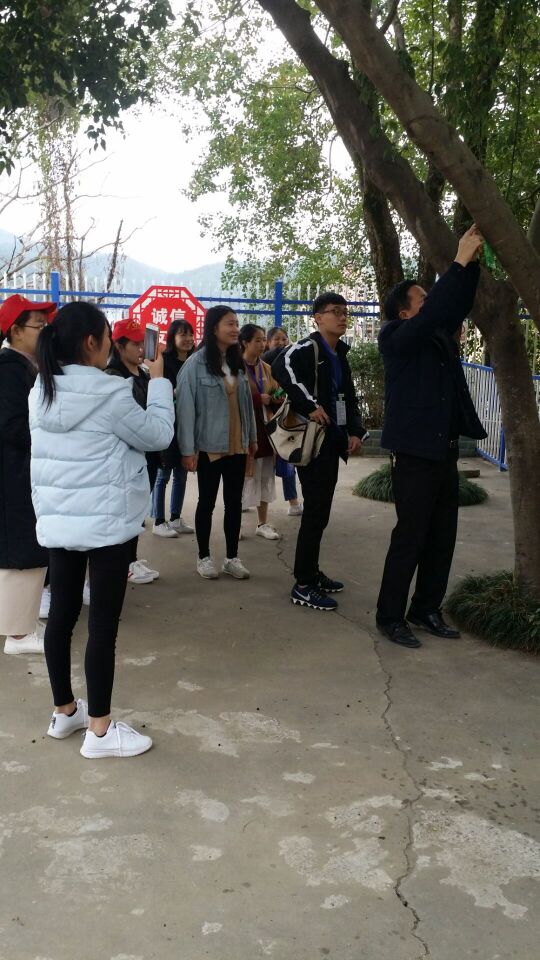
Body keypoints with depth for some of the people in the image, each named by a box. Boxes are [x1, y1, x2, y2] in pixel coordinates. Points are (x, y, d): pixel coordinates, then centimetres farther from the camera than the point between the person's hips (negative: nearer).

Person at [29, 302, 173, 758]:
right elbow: (158, 434, -6)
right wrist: (159, 382, 4)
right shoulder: (109, 393, -17)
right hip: (105, 523, -7)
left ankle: (64, 711, 29)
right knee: (103, 625, 1)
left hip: (57, 521, 7)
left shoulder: (41, 392, 5)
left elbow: (43, 459, 11)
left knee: (62, 615, 15)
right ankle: (100, 730, 10)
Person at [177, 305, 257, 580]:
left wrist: (252, 437, 13)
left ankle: (232, 557, 20)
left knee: (234, 501, 9)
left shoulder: (237, 363, 7)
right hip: (209, 446, -5)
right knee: (207, 501, 7)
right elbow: (186, 407, -12)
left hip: (237, 445, 5)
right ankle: (204, 557, 20)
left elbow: (246, 401, 12)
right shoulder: (196, 364, -11)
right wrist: (188, 448, -13)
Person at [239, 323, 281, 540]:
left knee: (265, 475, 9)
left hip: (265, 428, 7)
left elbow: (275, 394, 16)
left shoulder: (267, 369, 14)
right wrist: (259, 398, -20)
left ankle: (263, 523, 18)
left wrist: (278, 398, -6)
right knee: (243, 475, -4)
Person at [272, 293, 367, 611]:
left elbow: (349, 397, 20)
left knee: (321, 510, 14)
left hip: (333, 440, 9)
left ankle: (312, 572, 26)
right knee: (316, 510, -8)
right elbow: (281, 369, -32)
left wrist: (356, 430, 5)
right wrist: (310, 405, -29)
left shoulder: (340, 355, 15)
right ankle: (303, 585, -1)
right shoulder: (307, 348, -12)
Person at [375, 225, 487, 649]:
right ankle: (390, 617, 9)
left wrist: (474, 264, -2)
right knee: (410, 538, -3)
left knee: (442, 537, 12)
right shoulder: (397, 339, -10)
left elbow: (455, 308, 11)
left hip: (445, 452, 8)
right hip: (415, 454, -8)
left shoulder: (438, 336, 12)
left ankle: (426, 609, 24)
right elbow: (433, 313, -24)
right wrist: (459, 261, -20)